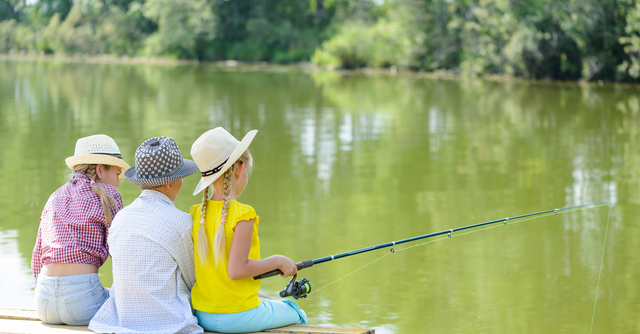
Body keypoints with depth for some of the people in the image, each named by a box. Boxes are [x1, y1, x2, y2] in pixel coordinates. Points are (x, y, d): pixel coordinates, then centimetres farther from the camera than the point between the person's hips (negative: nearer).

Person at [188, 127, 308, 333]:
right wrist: (277, 262, -9)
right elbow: (236, 270, -23)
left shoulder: (197, 214, 1)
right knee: (296, 316, 21)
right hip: (238, 317, -7)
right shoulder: (243, 216, -18)